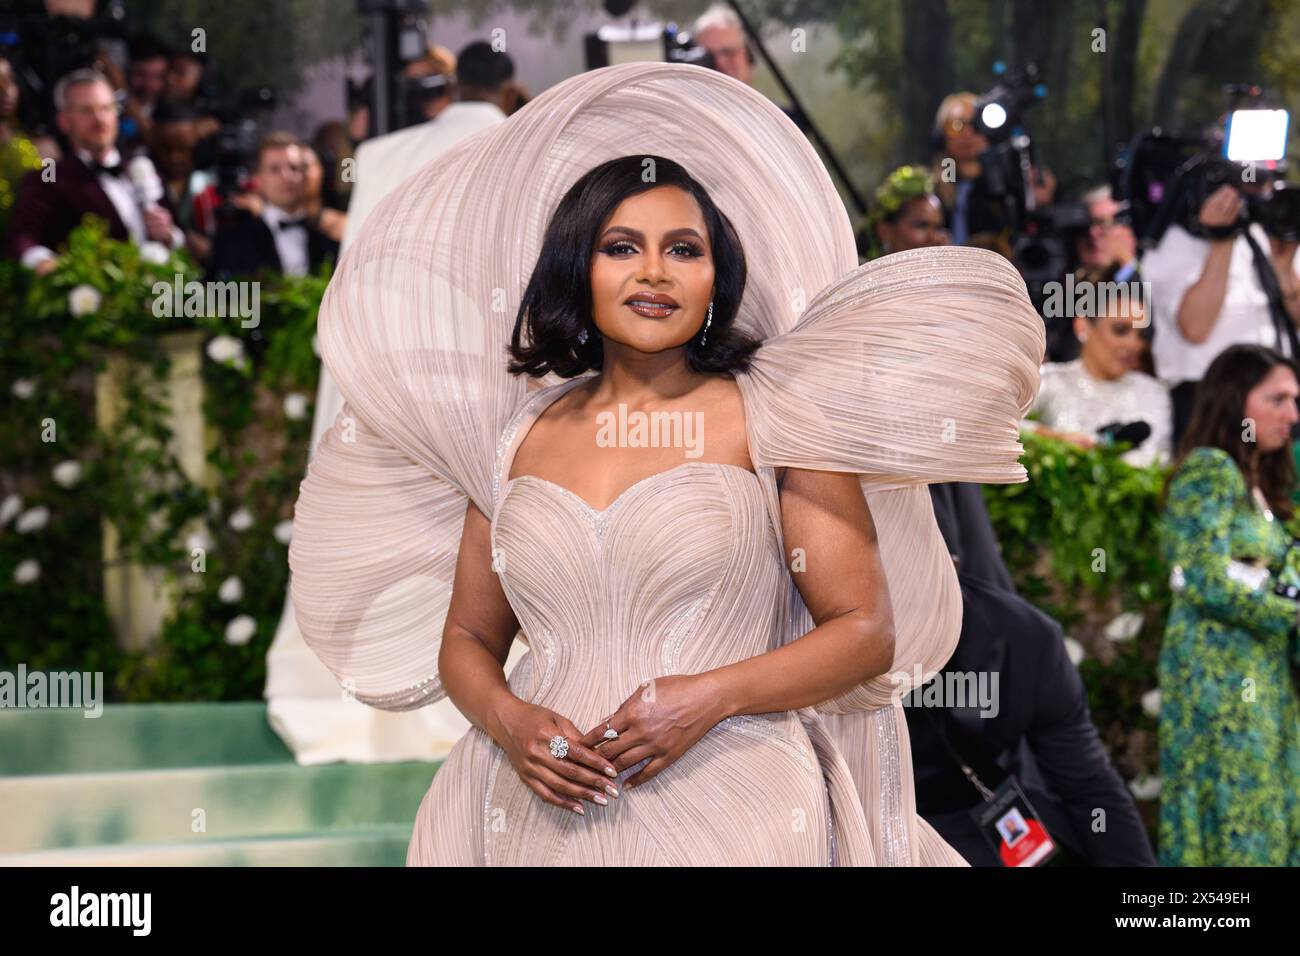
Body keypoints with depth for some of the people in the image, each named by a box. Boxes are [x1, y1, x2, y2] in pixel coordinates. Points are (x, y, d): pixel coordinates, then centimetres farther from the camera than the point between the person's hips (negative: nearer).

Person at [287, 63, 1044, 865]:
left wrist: (708, 696, -15)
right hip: (546, 821, 3)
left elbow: (866, 631, -2)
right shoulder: (521, 437, 10)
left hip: (735, 814, -3)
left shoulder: (767, 418, 1)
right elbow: (467, 639, 17)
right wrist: (508, 722, -5)